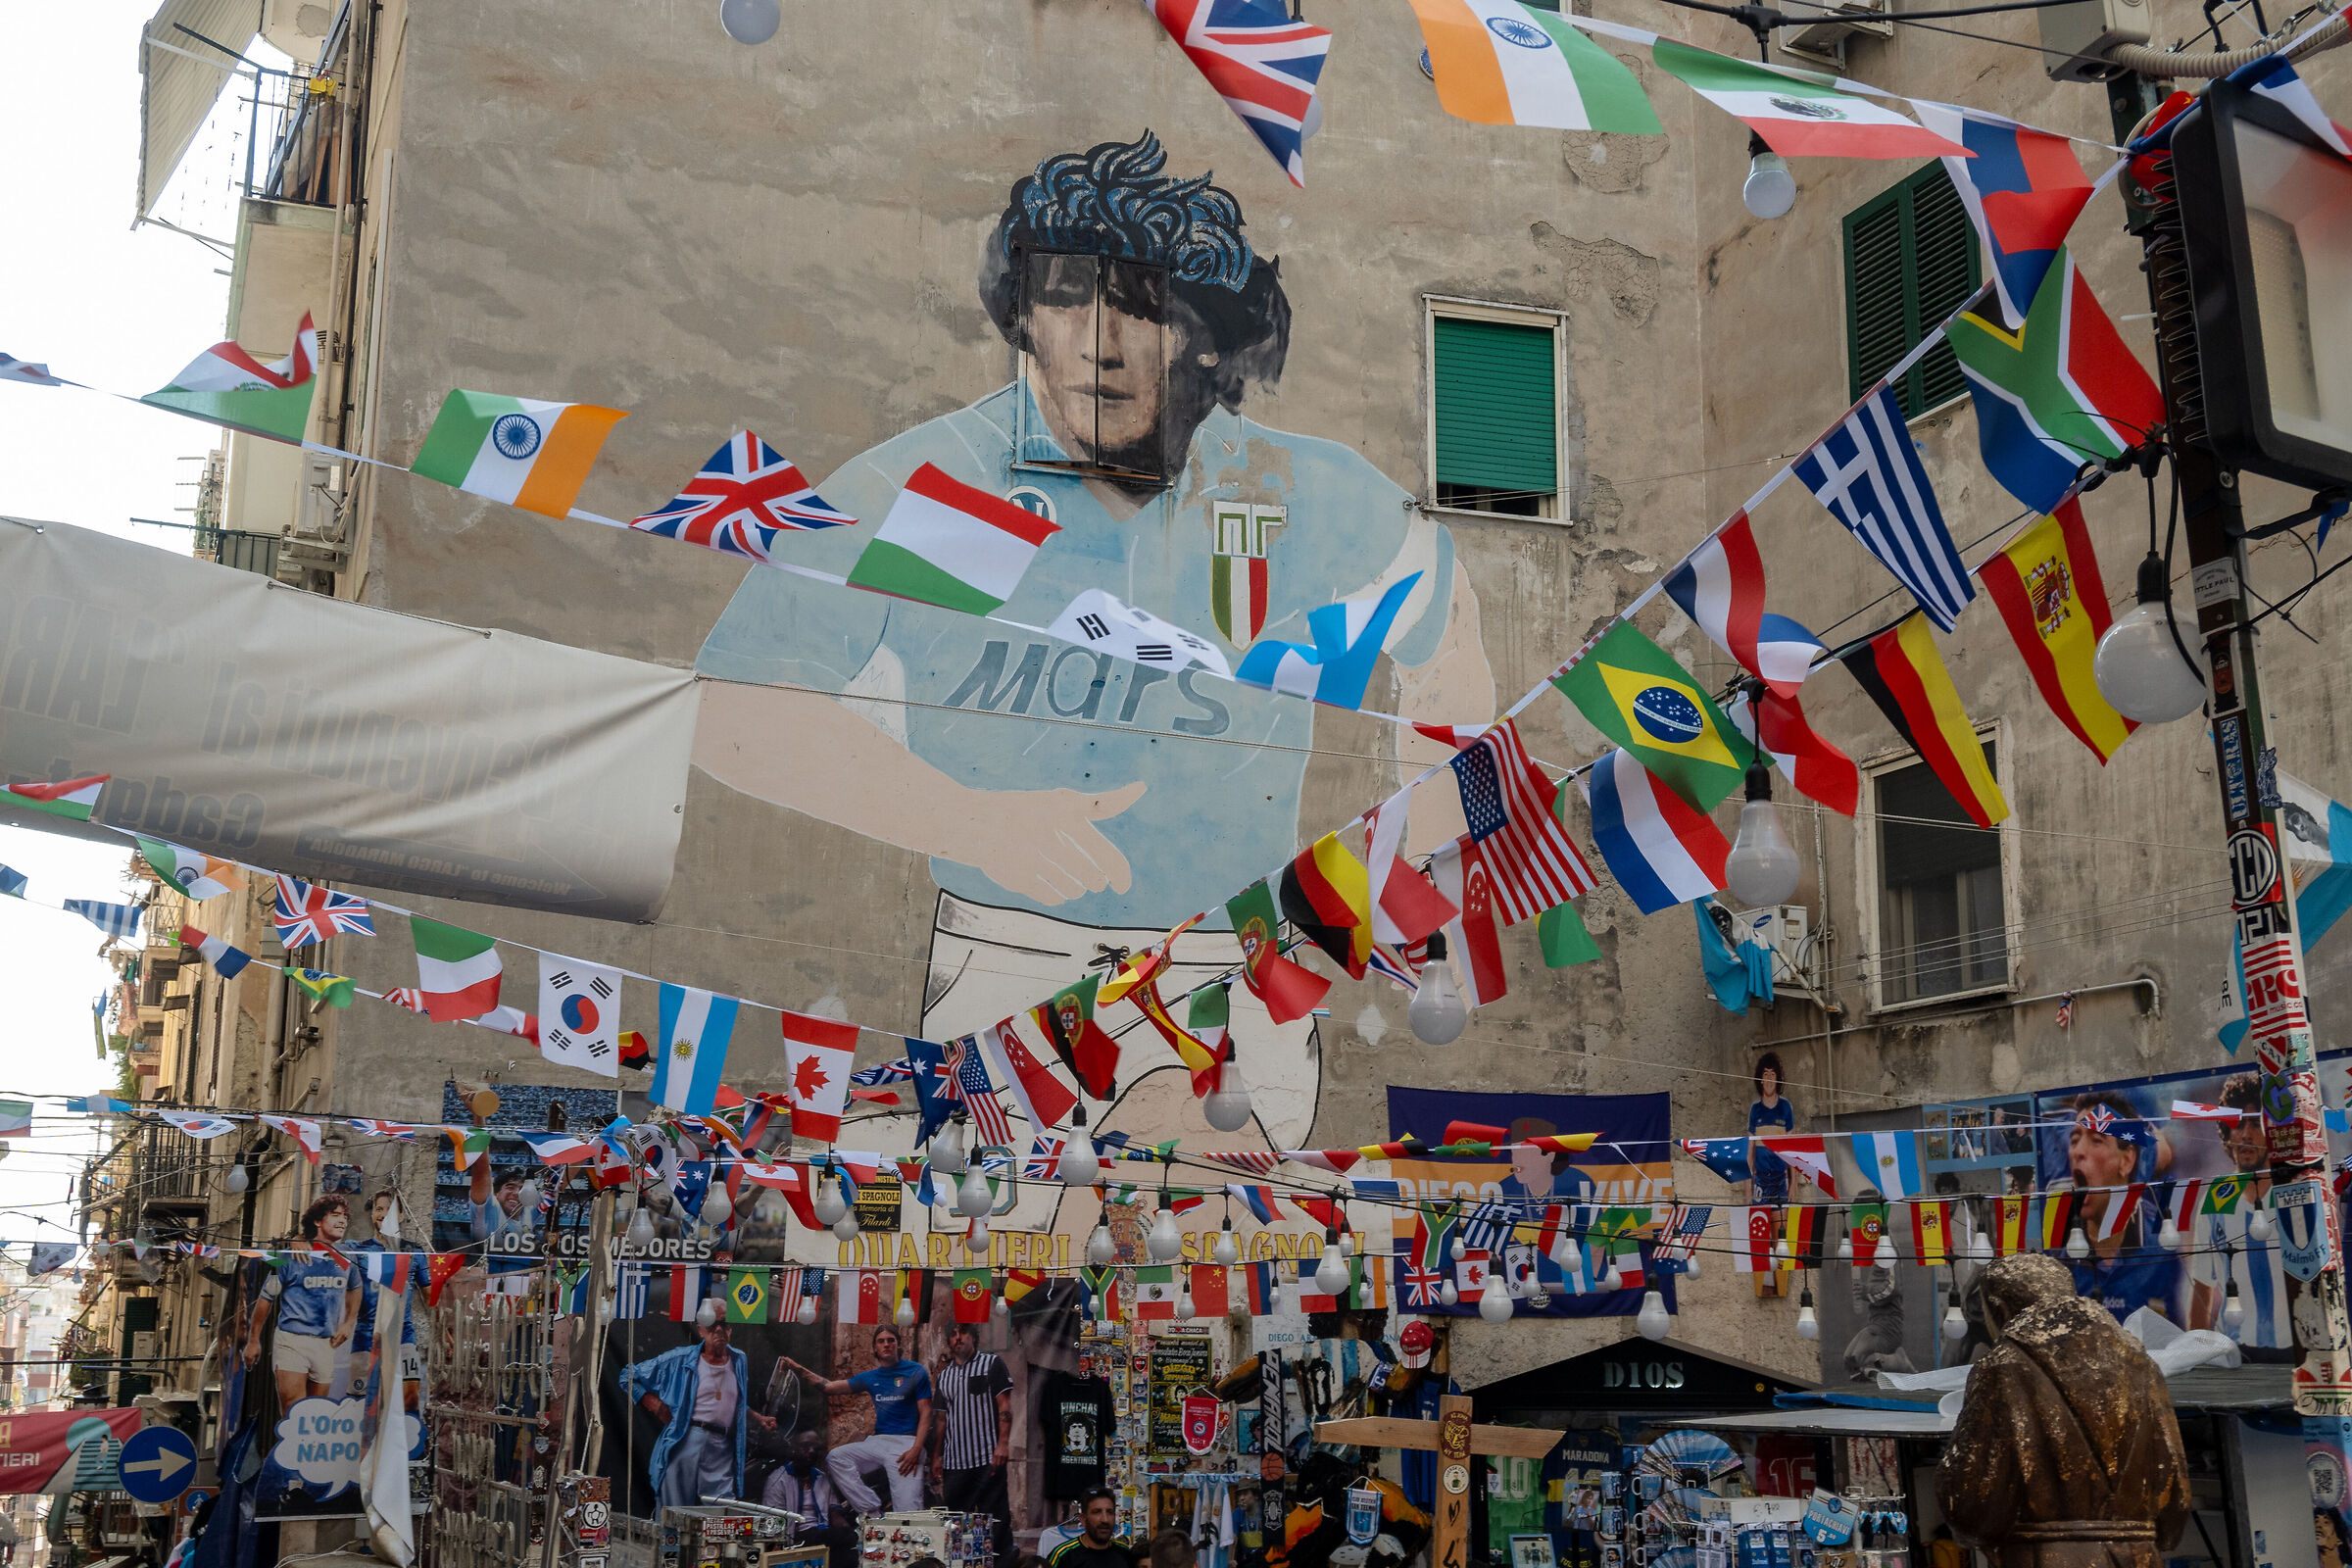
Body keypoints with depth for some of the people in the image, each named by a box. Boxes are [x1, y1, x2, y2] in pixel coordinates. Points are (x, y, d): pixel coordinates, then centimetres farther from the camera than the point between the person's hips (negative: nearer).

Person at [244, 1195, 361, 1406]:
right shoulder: (295, 1257, -6)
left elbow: (354, 1289, 27)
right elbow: (266, 1298, 1)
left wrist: (348, 1323, 13)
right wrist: (253, 1341, 4)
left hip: (326, 1345, 5)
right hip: (291, 1341, -5)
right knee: (293, 1414, -16)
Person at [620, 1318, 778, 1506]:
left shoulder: (740, 1361, 18)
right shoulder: (681, 1360, 5)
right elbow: (629, 1376, 10)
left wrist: (759, 1420, 15)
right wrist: (656, 1406, 1)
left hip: (721, 1449, 3)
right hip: (683, 1444, -3)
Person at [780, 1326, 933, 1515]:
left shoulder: (915, 1371, 1)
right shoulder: (870, 1377, 16)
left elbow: (925, 1412, -3)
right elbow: (830, 1386, 17)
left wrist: (916, 1449, -15)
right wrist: (800, 1370, 7)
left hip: (906, 1442, -6)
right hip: (878, 1441, 6)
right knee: (835, 1458, -11)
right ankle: (872, 1511, -12)